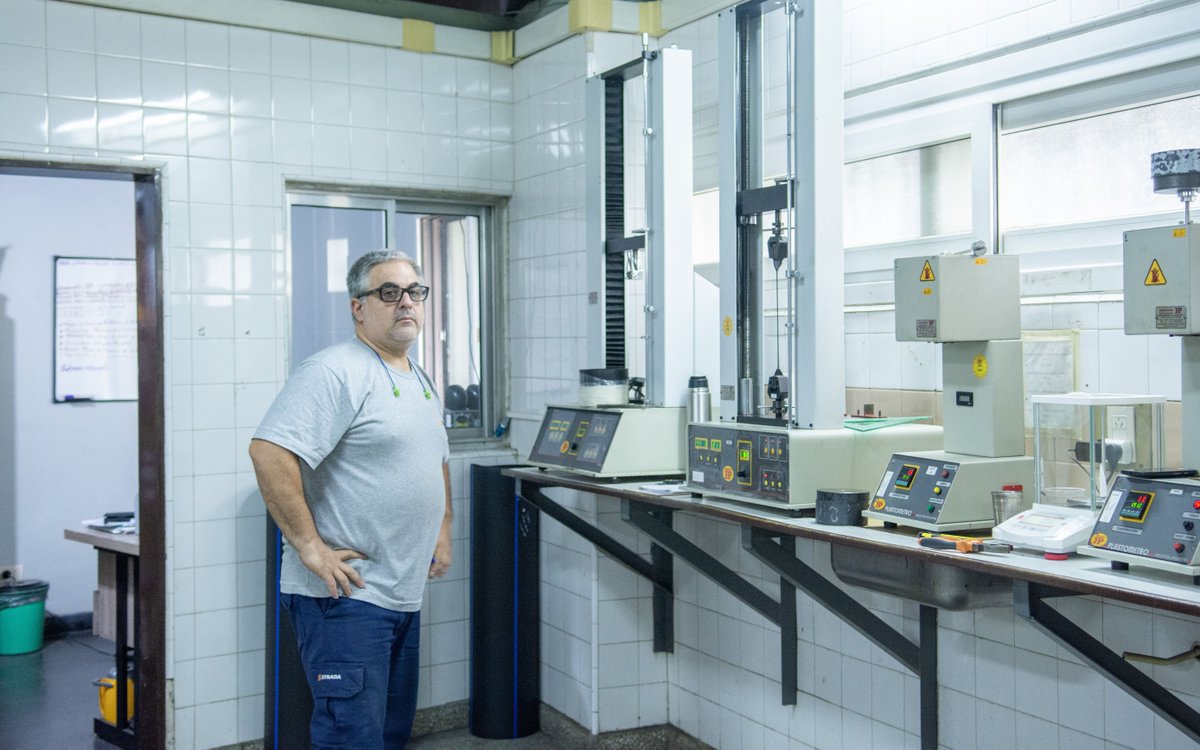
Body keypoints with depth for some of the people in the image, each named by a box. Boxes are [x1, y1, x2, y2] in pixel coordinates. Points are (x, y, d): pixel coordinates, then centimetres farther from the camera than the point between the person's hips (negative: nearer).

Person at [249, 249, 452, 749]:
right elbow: (269, 452, -25)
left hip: (404, 595, 9)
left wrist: (442, 529, 20)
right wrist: (310, 546, -23)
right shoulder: (335, 372, -14)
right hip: (346, 595, -9)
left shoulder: (421, 382, 16)